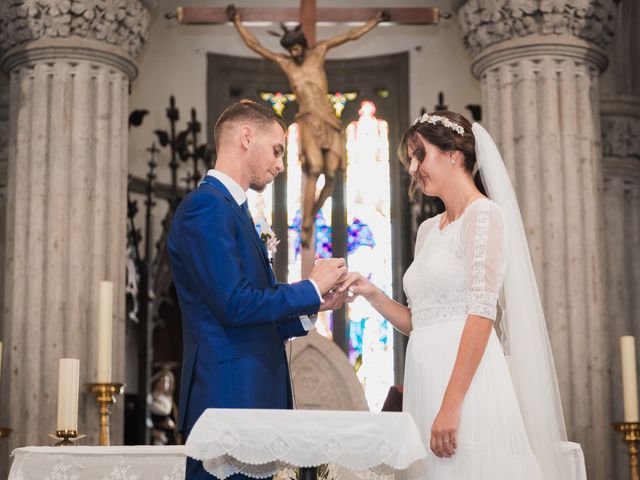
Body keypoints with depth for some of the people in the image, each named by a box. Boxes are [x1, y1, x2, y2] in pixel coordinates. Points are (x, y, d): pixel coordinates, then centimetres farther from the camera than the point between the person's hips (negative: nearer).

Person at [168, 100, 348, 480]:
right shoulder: (206, 205, -10)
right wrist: (311, 288, -7)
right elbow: (234, 305, -19)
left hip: (253, 397, 10)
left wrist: (312, 306, 10)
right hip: (228, 398, -10)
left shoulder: (231, 208, 20)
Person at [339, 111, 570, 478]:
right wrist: (372, 294, 5)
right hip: (425, 379, 7)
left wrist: (451, 405, -22)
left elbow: (482, 312, -16)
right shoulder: (428, 229, 18)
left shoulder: (483, 214, -6)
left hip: (466, 378, -7)